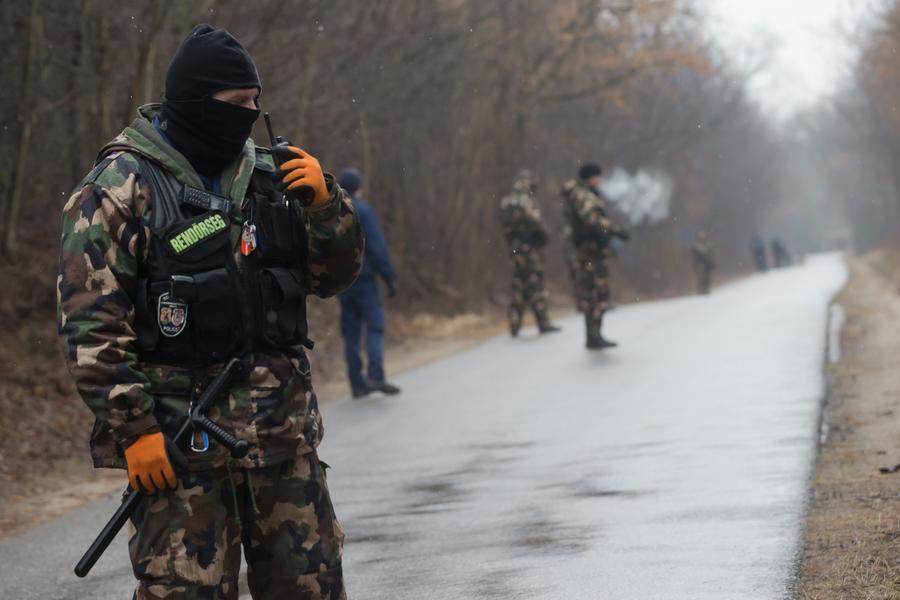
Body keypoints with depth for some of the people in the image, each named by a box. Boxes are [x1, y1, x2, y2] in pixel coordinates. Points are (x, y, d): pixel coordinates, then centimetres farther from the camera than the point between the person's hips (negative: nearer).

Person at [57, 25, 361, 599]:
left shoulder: (268, 174, 11)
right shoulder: (121, 188, -6)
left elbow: (335, 274, 15)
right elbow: (91, 324, -10)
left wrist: (324, 203, -4)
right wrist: (134, 429, -15)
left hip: (284, 427, 5)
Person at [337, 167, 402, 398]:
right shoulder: (363, 211, -10)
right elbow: (377, 247, -14)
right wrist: (390, 278, -10)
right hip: (364, 277, -6)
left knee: (351, 331, 8)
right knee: (374, 327, -4)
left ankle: (357, 382, 6)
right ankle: (375, 376, -17)